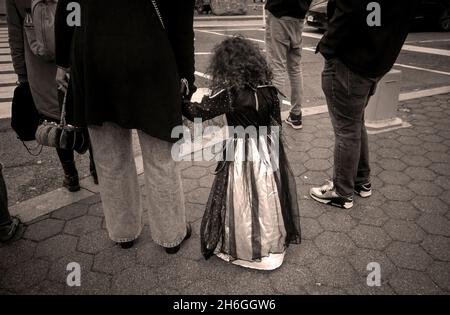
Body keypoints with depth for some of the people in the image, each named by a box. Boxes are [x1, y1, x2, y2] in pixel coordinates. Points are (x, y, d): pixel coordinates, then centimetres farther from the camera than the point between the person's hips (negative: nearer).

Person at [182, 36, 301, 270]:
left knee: (243, 202, 12)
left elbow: (198, 112, -15)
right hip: (269, 152, 4)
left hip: (241, 155, -4)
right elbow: (275, 124, 5)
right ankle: (273, 240, 37)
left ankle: (243, 247, 28)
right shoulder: (269, 90, -4)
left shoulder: (228, 95, -18)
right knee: (267, 198, 19)